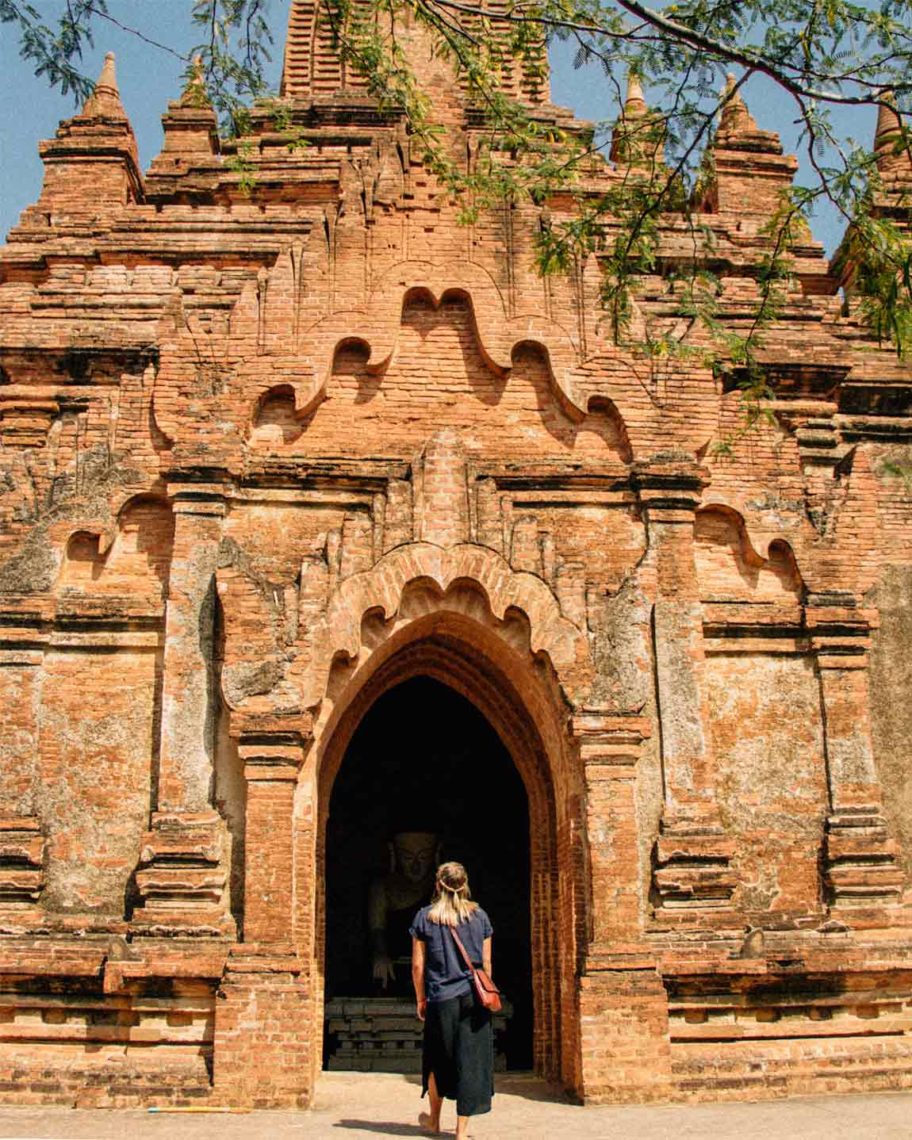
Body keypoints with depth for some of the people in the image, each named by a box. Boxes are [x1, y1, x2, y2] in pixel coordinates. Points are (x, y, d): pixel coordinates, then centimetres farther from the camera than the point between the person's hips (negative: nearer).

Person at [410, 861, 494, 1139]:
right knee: (470, 1060, 4)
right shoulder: (479, 916, 2)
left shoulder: (425, 916, -2)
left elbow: (417, 965, -1)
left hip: (441, 999, 0)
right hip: (473, 998, 0)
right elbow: (486, 962, 5)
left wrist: (420, 999, 9)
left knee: (437, 1059, 17)